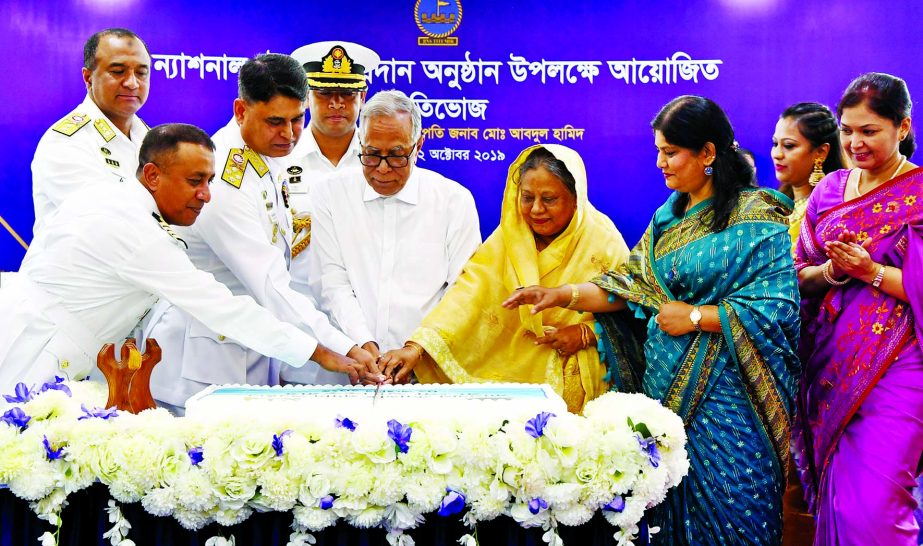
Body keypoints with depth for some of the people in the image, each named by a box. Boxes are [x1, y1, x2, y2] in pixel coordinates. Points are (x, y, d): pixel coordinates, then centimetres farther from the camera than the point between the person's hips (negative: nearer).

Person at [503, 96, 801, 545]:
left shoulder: (758, 216, -9)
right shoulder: (668, 218, 13)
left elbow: (776, 306, -15)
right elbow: (629, 284, 9)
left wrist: (693, 316, -13)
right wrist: (565, 295, -4)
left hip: (725, 396, -6)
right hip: (665, 386, 6)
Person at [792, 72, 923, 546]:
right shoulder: (830, 190, 10)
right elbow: (799, 275, 10)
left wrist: (869, 271, -17)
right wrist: (833, 270, -9)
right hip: (832, 364, 5)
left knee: (871, 507, -10)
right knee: (834, 500, 11)